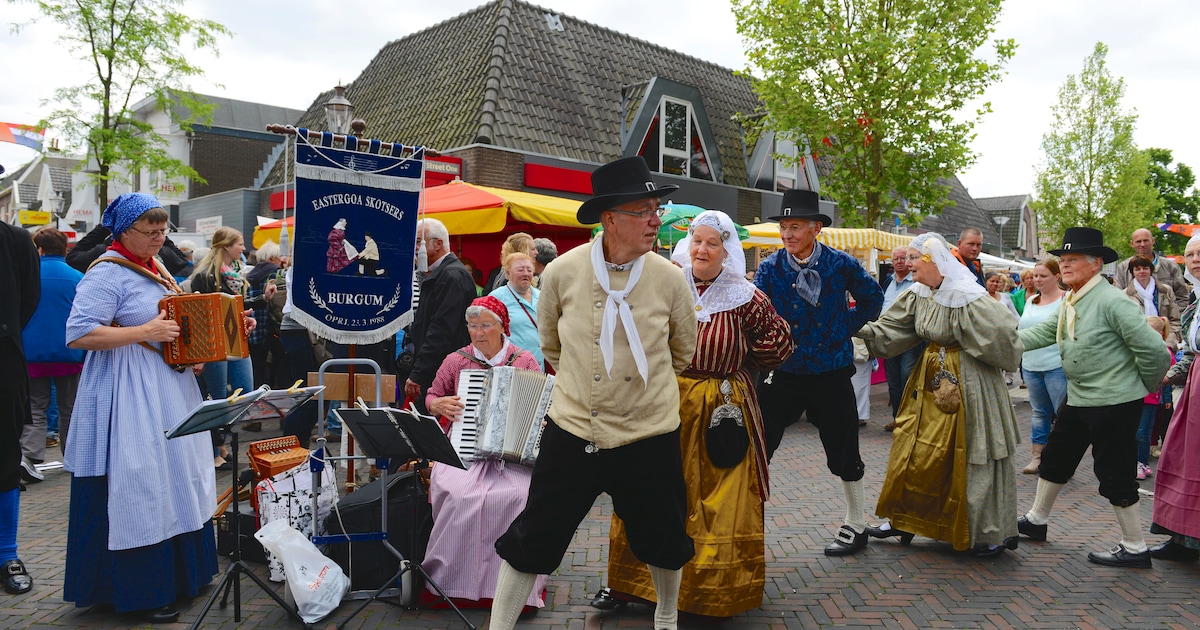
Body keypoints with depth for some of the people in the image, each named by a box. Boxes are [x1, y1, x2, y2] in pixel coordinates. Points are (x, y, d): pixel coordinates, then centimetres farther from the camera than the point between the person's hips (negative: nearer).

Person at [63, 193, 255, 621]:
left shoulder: (154, 268, 14)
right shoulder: (107, 274, -13)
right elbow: (78, 334, -20)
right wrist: (145, 333, -23)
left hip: (169, 389, 9)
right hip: (128, 397, -9)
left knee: (174, 481, 14)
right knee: (136, 489, -3)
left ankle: (177, 573, 27)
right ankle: (139, 593, 8)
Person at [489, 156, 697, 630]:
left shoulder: (670, 279, -8)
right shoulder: (562, 272, -8)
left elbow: (684, 352, 10)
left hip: (649, 435, 1)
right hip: (572, 431, -1)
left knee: (663, 539, 17)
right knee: (532, 540, 6)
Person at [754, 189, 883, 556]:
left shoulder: (841, 264, -7)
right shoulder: (770, 267, -4)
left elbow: (872, 298, 9)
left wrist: (846, 328, 1)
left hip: (831, 371, -1)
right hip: (782, 371, 1)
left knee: (843, 453, 10)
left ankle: (856, 526, 31)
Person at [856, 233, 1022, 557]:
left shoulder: (967, 297, -21)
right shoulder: (918, 295, 3)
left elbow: (1001, 339, -23)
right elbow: (889, 331, 5)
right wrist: (858, 328, -7)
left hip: (966, 383, -7)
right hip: (931, 380, 7)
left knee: (970, 456, 2)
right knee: (915, 450, 11)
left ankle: (992, 534, 18)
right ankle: (904, 520, 25)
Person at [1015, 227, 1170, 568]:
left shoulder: (1112, 301, -20)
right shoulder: (1070, 302, 8)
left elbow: (1153, 348, -20)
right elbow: (1042, 333, 10)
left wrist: (1147, 385, -6)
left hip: (1114, 402, -9)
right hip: (1079, 399, 9)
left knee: (1114, 473, 0)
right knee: (1055, 459, 18)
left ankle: (1134, 548, 15)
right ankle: (1036, 521, 34)